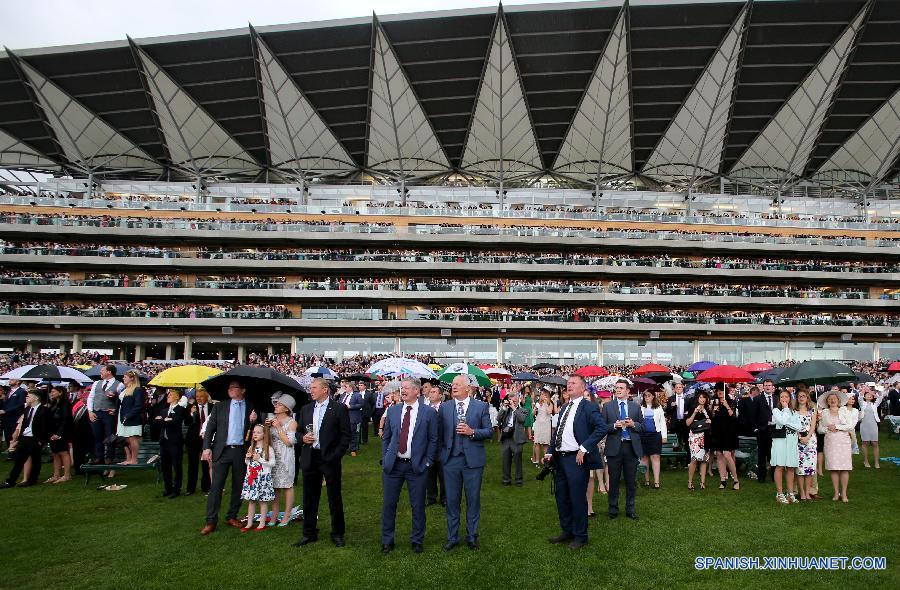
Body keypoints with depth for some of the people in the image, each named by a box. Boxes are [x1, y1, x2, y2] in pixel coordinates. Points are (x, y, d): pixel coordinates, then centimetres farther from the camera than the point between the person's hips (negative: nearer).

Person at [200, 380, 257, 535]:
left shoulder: (252, 408, 6)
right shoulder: (219, 407, 7)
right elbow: (210, 428, 5)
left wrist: (254, 421, -13)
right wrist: (207, 448, -4)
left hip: (241, 451, 1)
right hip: (222, 451, -1)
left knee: (238, 486, 8)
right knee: (216, 486, -3)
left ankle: (231, 517, 22)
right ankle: (211, 521, 4)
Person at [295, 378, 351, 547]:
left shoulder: (339, 409, -4)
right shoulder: (305, 409, 11)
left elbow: (346, 435, -5)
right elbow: (300, 432, 18)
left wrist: (336, 455, -12)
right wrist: (303, 438, -4)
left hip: (329, 458, -4)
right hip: (310, 458, 5)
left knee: (335, 498, 5)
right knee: (309, 498, 11)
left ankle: (337, 534, 18)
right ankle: (309, 533, 25)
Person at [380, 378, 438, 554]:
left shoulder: (429, 412, -3)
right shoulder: (392, 410, 6)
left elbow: (433, 440, 0)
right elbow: (386, 437, 11)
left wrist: (427, 462, -6)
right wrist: (384, 459, 3)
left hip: (417, 466, -2)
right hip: (393, 465, 3)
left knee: (418, 506, 7)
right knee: (388, 504, 9)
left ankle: (417, 540, 26)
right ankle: (387, 541, 26)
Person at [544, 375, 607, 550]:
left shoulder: (589, 408, -8)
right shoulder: (564, 408, 16)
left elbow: (602, 428, -21)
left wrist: (584, 448, -23)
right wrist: (549, 452, 10)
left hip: (576, 459, -8)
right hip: (559, 458, 8)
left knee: (577, 498, 1)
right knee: (561, 497, 15)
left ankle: (580, 536, 16)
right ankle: (566, 531, 30)